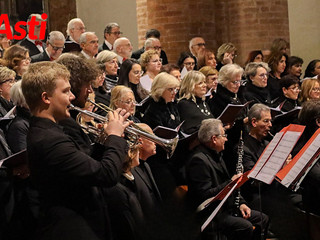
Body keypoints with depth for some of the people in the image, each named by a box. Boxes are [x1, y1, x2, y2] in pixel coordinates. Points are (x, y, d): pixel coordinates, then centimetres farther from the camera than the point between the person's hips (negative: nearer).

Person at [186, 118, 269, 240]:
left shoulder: (216, 155, 14)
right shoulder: (199, 160, -19)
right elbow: (205, 196, -25)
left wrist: (241, 203, 7)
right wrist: (231, 183, -18)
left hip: (227, 207, 10)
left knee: (262, 219, 3)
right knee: (245, 226, -28)